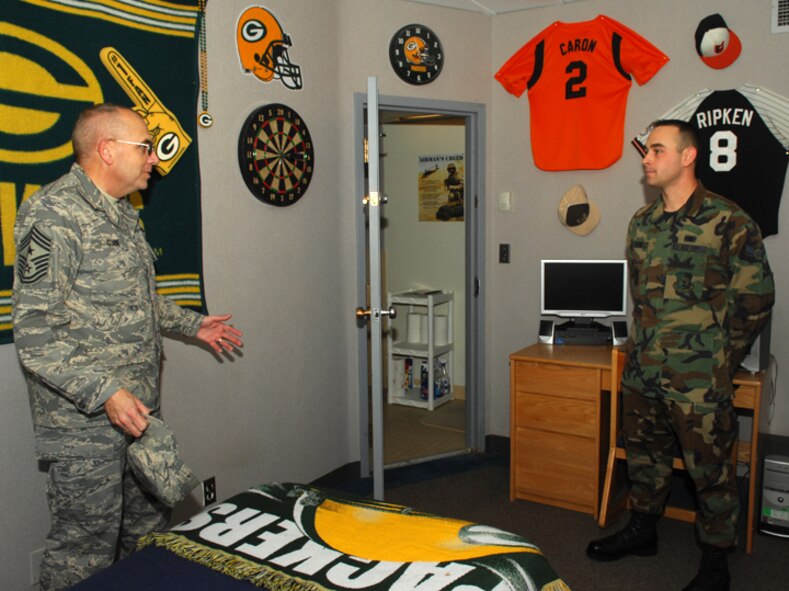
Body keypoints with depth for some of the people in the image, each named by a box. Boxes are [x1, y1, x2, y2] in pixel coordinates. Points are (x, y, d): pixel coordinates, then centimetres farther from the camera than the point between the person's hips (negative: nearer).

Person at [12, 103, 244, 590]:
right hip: (85, 423, -9)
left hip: (138, 412, 9)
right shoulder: (54, 217, -18)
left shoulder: (121, 213, 14)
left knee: (149, 532, 20)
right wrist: (106, 393, -27)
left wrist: (194, 324, 24)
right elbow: (36, 336, -22)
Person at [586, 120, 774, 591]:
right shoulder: (642, 222, 10)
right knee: (644, 454, 20)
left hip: (699, 380, -6)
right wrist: (643, 348, 14)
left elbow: (756, 297, -6)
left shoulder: (728, 221, -9)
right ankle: (642, 530, 40)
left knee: (712, 470, 5)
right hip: (642, 372, 6)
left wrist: (719, 360, -3)